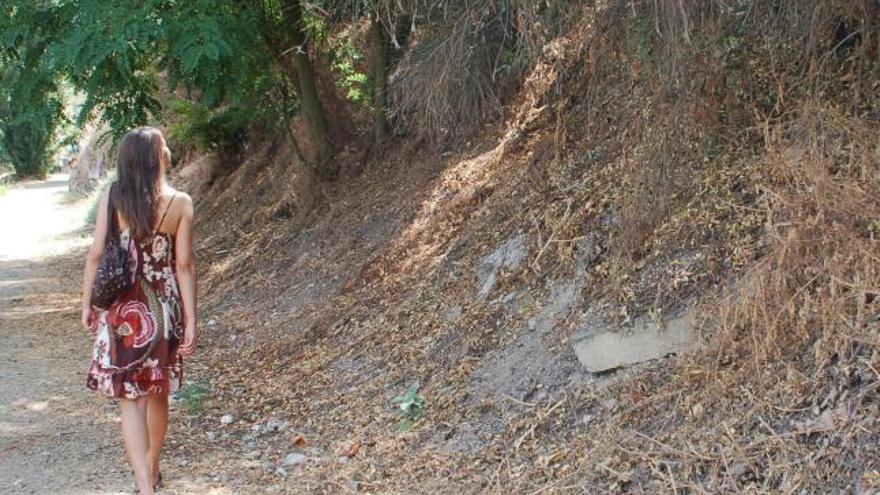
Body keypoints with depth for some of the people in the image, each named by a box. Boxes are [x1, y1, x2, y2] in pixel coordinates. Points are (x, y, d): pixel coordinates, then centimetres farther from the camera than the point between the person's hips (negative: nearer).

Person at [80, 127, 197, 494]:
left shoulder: (112, 199, -7)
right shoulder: (180, 204, -8)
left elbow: (95, 255, -5)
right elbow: (184, 265, -7)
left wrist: (87, 304, 7)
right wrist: (190, 321, -2)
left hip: (122, 312, -1)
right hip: (163, 308, 1)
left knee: (130, 400, 1)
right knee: (157, 394, 20)